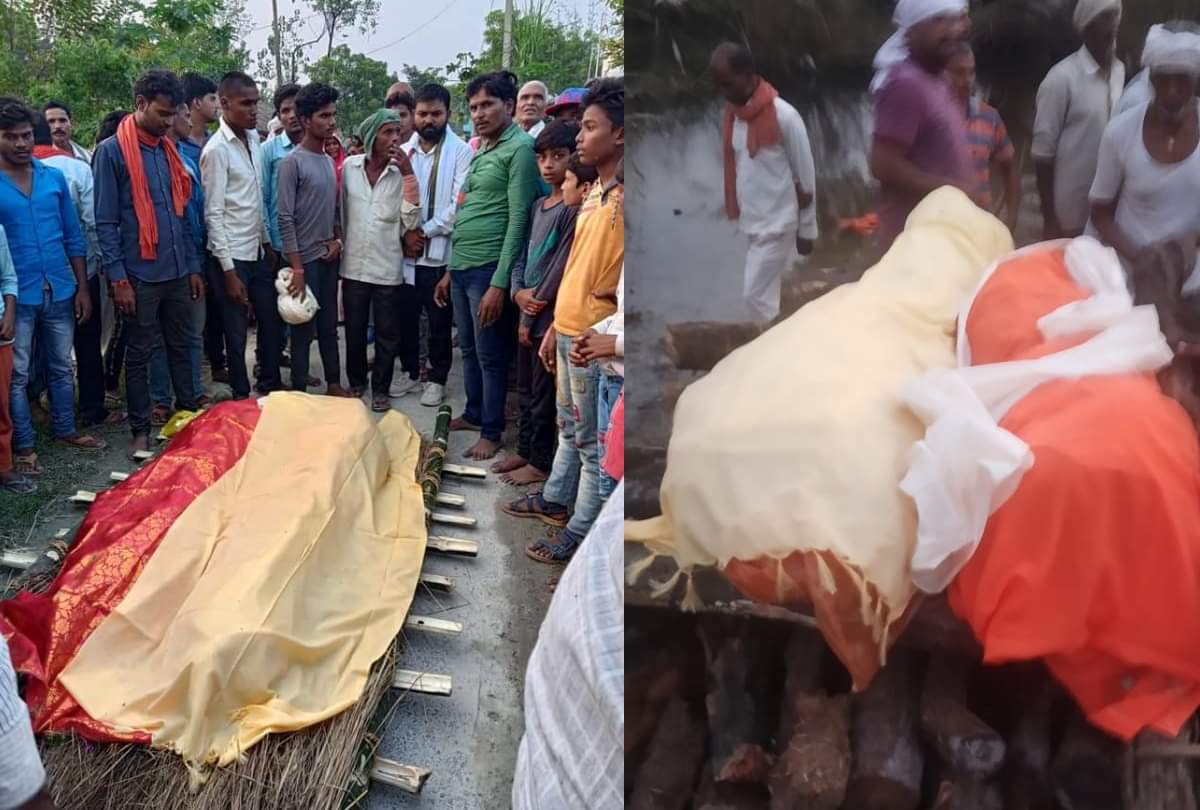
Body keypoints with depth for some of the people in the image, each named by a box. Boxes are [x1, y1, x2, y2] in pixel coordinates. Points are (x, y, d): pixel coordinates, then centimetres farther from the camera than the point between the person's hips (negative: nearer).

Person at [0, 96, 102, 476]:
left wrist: (82, 287, 4)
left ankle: (65, 429, 31)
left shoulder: (55, 177, 4)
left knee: (62, 367, 16)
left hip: (59, 292, 3)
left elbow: (74, 236, 8)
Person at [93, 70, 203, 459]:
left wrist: (193, 267, 12)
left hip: (178, 272, 6)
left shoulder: (169, 150, 11)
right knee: (139, 355, 5)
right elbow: (105, 222, -10)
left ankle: (190, 416, 27)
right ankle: (140, 430, 15)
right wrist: (118, 279, -14)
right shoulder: (112, 151, -8)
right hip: (140, 275, -5)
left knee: (182, 347, 14)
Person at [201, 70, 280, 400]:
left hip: (258, 252, 7)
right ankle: (242, 398, 19)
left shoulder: (254, 138, 6)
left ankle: (270, 385, 33)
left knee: (272, 322, 16)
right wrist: (229, 271, -18)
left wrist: (267, 241, 15)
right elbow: (214, 215, -17)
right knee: (237, 333, 5)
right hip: (233, 257, -7)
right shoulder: (217, 149, -16)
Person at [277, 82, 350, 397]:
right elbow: (285, 219, -16)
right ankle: (299, 393, 10)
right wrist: (296, 267, -19)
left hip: (329, 257, 7)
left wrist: (337, 239, 0)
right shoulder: (292, 163, -12)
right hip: (305, 259, -7)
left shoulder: (330, 161, 10)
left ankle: (333, 384, 24)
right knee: (304, 328, 0)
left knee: (329, 325, 14)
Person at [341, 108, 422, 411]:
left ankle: (380, 389, 21)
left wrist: (408, 173, -18)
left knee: (387, 334, 7)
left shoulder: (402, 173, -6)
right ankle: (356, 383, 32)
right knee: (354, 331, 14)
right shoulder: (349, 166, -2)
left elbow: (411, 222, -13)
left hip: (388, 269, -1)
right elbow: (340, 210, 10)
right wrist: (340, 242, 13)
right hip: (353, 266, 2)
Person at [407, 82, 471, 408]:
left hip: (441, 250, -4)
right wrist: (405, 232, -8)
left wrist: (427, 231, -12)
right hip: (406, 249, 4)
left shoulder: (461, 151, -6)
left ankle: (437, 379, 19)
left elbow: (459, 204, -13)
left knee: (439, 321, 5)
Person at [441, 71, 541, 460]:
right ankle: (474, 414, 33)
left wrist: (500, 283, -19)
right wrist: (450, 271, 20)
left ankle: (492, 431, 14)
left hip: (488, 269, -8)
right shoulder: (482, 152, 16)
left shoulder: (521, 148, -11)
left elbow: (518, 220, -16)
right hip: (462, 267, 8)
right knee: (469, 349, 18)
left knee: (491, 355, 2)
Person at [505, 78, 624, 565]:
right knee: (570, 428, 24)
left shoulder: (624, 200, -18)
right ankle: (554, 501, 40)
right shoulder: (595, 192, 11)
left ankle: (582, 534, 14)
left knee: (593, 442, 3)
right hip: (569, 329, 9)